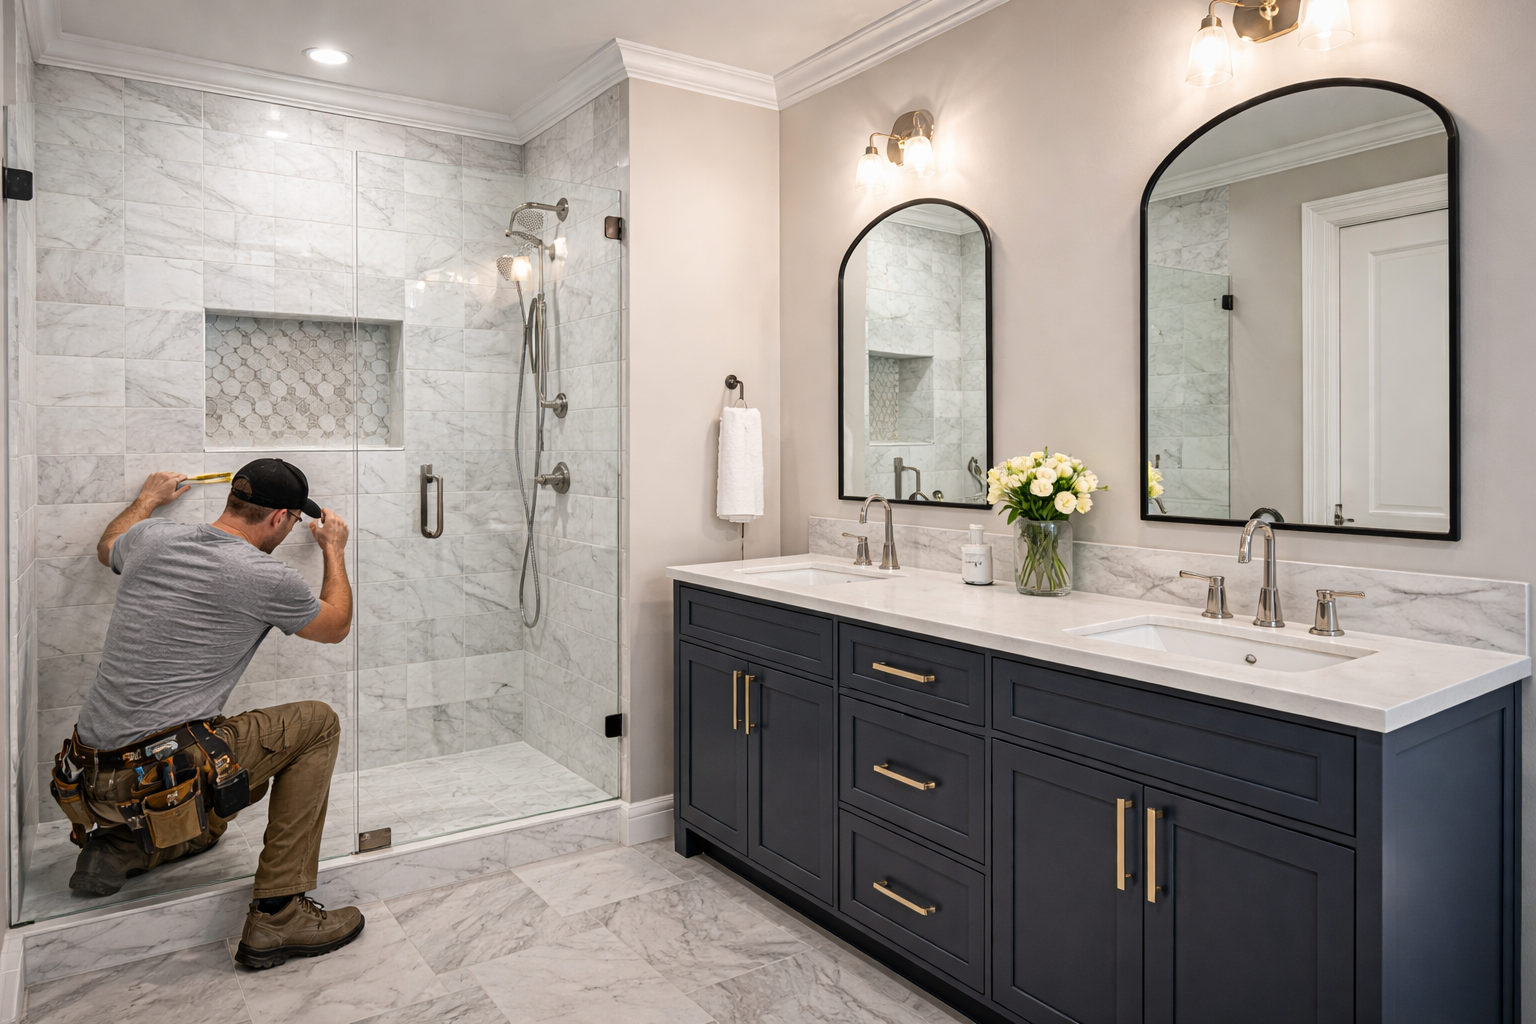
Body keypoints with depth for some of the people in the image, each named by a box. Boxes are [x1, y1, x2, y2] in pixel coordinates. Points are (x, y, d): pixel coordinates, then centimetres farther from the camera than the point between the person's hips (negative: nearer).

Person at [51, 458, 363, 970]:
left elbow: (108, 547, 34)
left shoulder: (153, 539, 5)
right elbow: (337, 625, 9)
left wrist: (149, 498, 50)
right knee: (317, 723, 5)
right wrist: (334, 548, 22)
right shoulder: (267, 579, -13)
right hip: (160, 778, -8)